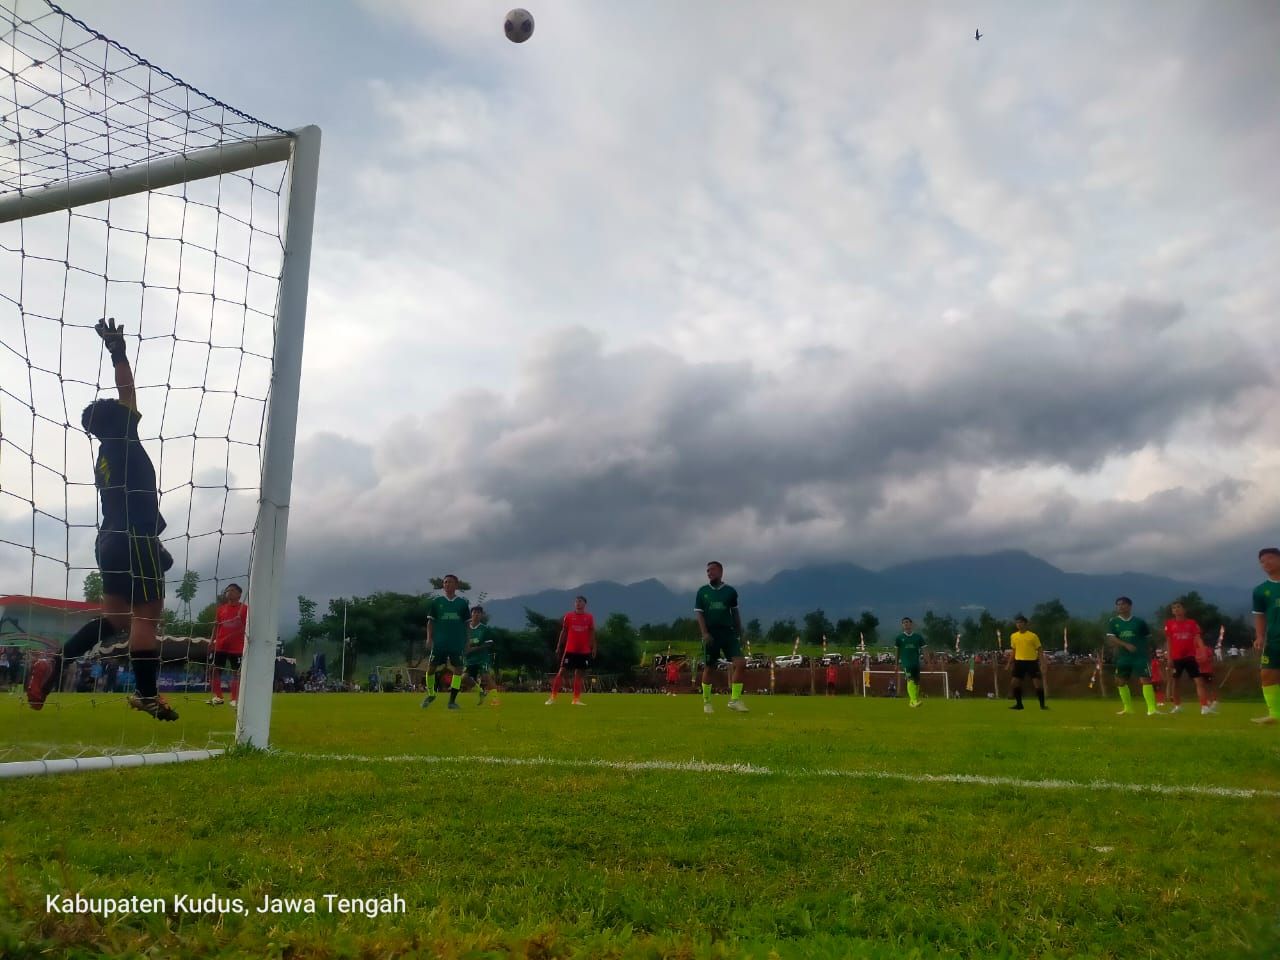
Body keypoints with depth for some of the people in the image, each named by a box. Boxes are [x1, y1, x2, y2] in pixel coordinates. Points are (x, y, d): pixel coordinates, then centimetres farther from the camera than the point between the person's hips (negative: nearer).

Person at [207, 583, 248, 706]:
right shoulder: (221, 608, 10)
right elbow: (217, 626, 13)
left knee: (236, 672, 2)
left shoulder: (244, 608, -2)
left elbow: (248, 626, -3)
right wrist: (212, 641, 8)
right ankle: (217, 696, 15)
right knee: (216, 670, 5)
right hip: (220, 645, 4)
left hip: (236, 646, -4)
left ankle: (235, 699, 6)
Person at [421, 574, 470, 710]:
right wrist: (429, 638, -4)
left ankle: (452, 701, 2)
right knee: (431, 667, 0)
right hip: (439, 642, 0)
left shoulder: (463, 603, 6)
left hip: (457, 643, 0)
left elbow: (466, 624, 10)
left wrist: (466, 641, 6)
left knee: (458, 669, -5)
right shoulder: (436, 601, 5)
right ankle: (431, 694, 24)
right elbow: (430, 621, 7)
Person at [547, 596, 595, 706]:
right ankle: (553, 697, 1)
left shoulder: (589, 617, 4)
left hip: (584, 651, 1)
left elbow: (592, 634, 8)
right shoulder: (568, 616, 3)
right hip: (570, 650, -1)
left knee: (579, 674, 6)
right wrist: (559, 647, 3)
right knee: (561, 672, -4)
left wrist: (593, 648, 2)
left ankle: (576, 699, 13)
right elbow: (564, 632, 6)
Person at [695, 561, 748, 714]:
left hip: (729, 632, 1)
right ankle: (706, 702, 19)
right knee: (709, 668, 4)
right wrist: (704, 633, -12)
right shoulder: (702, 591, 3)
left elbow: (735, 613, 13)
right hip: (711, 634, -1)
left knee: (740, 663, -12)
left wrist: (739, 633, 11)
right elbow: (699, 613, 0)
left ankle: (734, 700, -5)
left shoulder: (730, 591, 6)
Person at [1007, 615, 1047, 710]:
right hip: (1019, 662, 4)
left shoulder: (1033, 636, -5)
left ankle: (1042, 705, 6)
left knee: (1038, 683, -5)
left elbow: (1039, 650, -3)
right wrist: (1010, 663, 13)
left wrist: (1042, 664, -11)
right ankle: (1019, 704, 14)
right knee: (1016, 683, 1)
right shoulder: (1013, 636, 7)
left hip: (1032, 661, -4)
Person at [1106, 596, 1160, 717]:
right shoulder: (1113, 622, 3)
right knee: (1121, 682, 9)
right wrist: (1126, 645, -25)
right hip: (1123, 657, 3)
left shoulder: (1140, 621, 2)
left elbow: (1147, 639, 9)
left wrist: (1149, 656, 8)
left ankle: (1152, 709, -18)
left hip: (1140, 656, -3)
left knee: (1146, 680, -15)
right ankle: (1128, 708, 25)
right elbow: (1111, 639, -9)